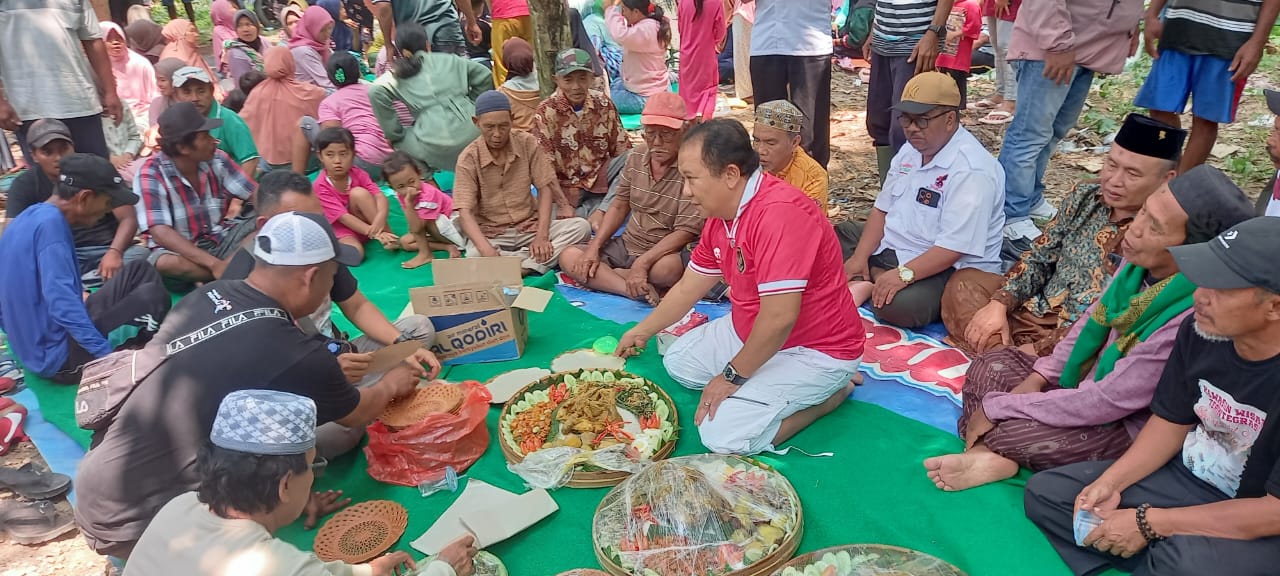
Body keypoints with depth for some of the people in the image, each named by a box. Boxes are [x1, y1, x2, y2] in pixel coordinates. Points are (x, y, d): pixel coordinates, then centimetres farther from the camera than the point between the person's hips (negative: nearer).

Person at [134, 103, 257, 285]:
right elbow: (161, 233, -27)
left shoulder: (217, 160, -6)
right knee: (166, 263, -38)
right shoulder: (150, 174, -18)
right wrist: (213, 263, -39)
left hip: (221, 240, 4)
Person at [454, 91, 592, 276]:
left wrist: (542, 236, -17)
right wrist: (488, 251, -36)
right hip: (490, 233, -3)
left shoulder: (528, 143, -3)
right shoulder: (468, 158, -10)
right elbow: (465, 212, -18)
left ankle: (524, 268, -29)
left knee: (581, 226, -22)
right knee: (474, 258, -37)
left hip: (529, 226, 3)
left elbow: (545, 188, -2)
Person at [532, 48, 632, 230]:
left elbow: (623, 150, 1)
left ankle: (599, 211, -20)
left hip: (599, 179, 4)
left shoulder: (603, 104, -2)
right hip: (565, 186, -4)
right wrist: (563, 206, -20)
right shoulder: (546, 112, -11)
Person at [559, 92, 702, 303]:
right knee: (569, 256, -9)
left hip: (667, 252, -7)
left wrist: (642, 263, -30)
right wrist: (594, 248, 0)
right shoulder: (637, 157, 2)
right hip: (627, 245, 8)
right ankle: (638, 290, -24)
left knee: (668, 269, -41)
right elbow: (619, 206, 11)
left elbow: (685, 232, -21)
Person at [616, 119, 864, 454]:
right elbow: (688, 288, 14)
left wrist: (732, 376, -20)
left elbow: (779, 318, -33)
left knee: (723, 433, -20)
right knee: (679, 361, 14)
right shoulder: (720, 215, 0)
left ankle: (829, 393, -1)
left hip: (815, 349, -9)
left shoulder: (779, 213, -31)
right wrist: (642, 332, 23)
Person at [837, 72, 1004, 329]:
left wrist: (904, 274, -34)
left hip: (950, 269, -9)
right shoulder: (911, 150, 6)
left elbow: (955, 247, -28)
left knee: (898, 305, -38)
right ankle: (870, 280, -10)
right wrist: (860, 257, -4)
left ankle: (871, 280, -9)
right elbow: (882, 209, 8)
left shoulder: (972, 170, -23)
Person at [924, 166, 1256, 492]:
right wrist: (1040, 376, 1)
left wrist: (996, 406, -22)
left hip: (1128, 427, -8)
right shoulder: (1142, 260, -12)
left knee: (1009, 433, -29)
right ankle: (986, 452, -17)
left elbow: (1101, 403, -29)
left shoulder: (1191, 319, -34)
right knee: (988, 368, 0)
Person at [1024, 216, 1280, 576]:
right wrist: (1110, 482, -11)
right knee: (1045, 493, -2)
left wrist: (1149, 522, -22)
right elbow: (1171, 422, 2)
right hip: (1187, 477, 6)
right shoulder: (1200, 330, -11)